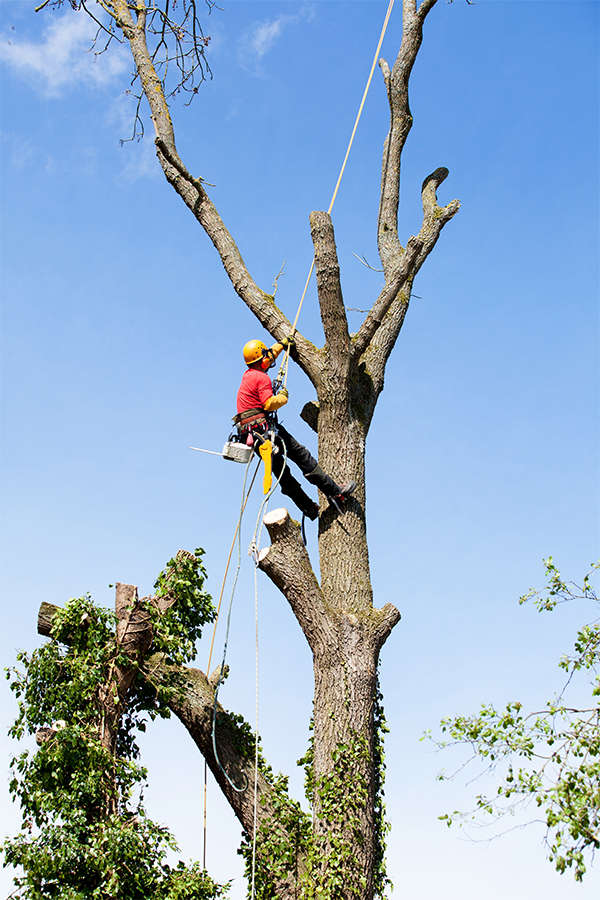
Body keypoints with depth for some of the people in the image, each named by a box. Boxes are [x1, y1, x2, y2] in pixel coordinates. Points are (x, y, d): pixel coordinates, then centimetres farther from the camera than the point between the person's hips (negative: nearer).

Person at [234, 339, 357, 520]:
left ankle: (309, 508, 11)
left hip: (250, 434, 10)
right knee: (301, 455, -7)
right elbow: (269, 404, -21)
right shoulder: (262, 378, -10)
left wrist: (282, 344, 48)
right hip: (263, 428, -10)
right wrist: (283, 397, -2)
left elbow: (268, 356, 36)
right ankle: (335, 492, -8)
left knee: (281, 471, 8)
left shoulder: (248, 375, 18)